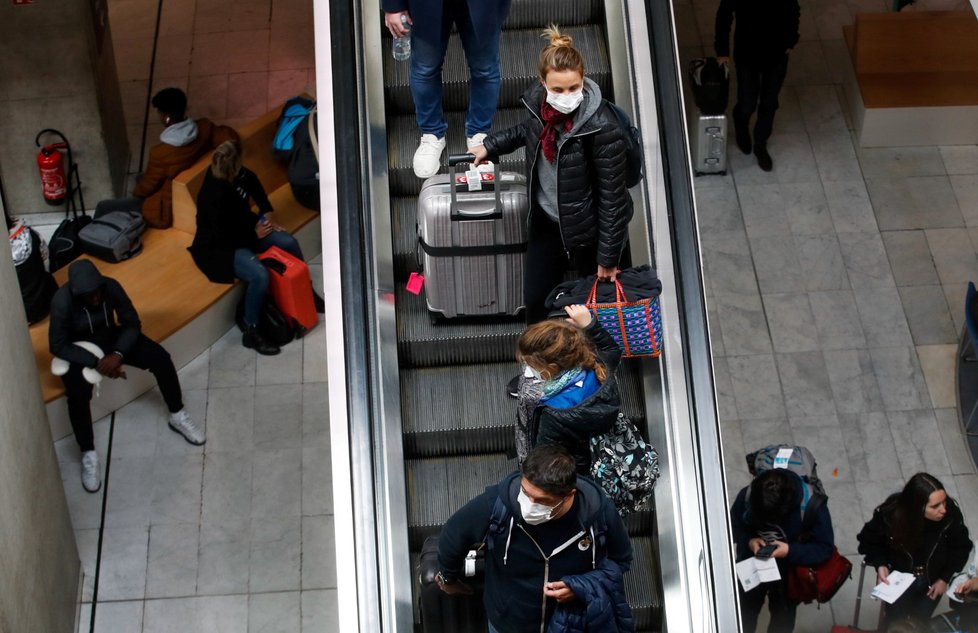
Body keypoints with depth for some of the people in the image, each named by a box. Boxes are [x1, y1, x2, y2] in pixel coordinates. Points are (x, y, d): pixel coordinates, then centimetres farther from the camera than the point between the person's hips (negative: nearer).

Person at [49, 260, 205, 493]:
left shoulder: (111, 286, -21)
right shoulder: (62, 301, -30)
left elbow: (132, 323, -11)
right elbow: (58, 346, -25)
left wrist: (118, 354, -27)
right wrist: (96, 362, -31)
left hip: (111, 338, 4)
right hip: (80, 351, -4)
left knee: (161, 358, -15)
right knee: (78, 393, -32)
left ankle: (178, 416, 5)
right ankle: (88, 455, -15)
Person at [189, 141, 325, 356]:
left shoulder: (237, 175, -12)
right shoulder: (214, 196, -35)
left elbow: (252, 182, 12)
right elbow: (224, 237, -28)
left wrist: (268, 213, 5)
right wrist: (255, 234, -13)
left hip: (242, 229, 9)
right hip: (218, 248, -9)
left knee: (289, 243, 1)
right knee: (260, 275, -29)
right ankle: (250, 333, -11)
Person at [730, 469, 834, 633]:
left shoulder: (813, 507, -34)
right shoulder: (746, 497, -27)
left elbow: (825, 548, -22)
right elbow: (734, 527, -6)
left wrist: (791, 551, -36)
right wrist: (748, 541, -28)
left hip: (788, 572, -1)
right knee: (743, 618, 21)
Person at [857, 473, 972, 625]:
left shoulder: (951, 514, -27)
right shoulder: (891, 514, -28)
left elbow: (961, 548, -6)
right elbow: (868, 540, -6)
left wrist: (945, 578, -7)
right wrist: (880, 565, -20)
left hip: (932, 579, 1)